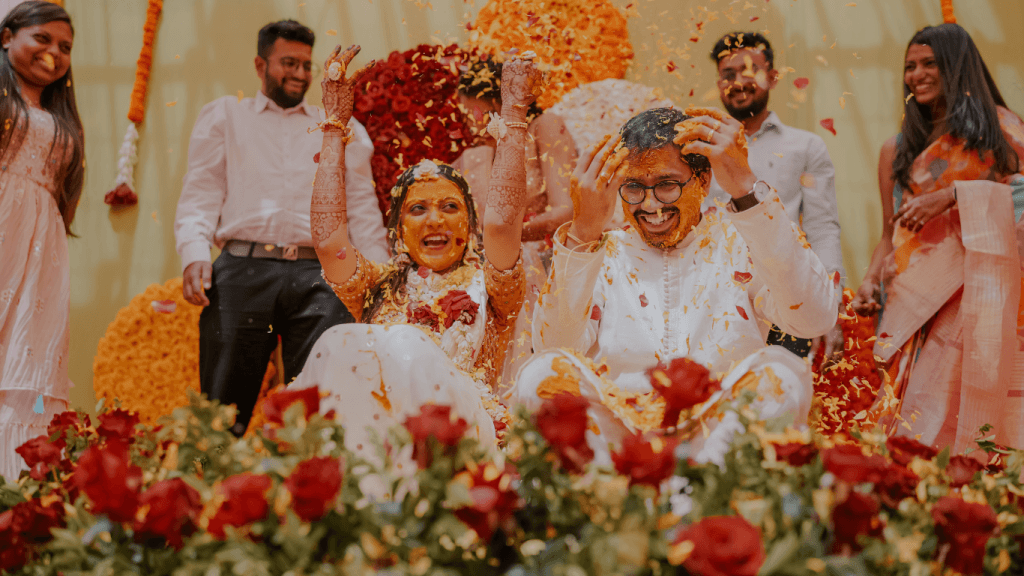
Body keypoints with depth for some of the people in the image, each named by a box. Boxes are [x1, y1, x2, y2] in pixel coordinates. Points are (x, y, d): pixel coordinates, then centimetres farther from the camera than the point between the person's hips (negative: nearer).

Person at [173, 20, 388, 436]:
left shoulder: (344, 129, 25)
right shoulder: (224, 116, 22)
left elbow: (363, 209, 19)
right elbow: (200, 194, 13)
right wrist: (195, 254, -7)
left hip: (318, 276, 1)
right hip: (243, 270, -1)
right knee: (224, 409, -6)